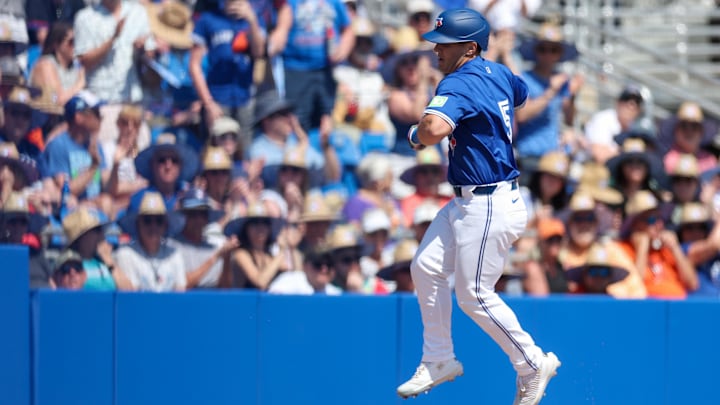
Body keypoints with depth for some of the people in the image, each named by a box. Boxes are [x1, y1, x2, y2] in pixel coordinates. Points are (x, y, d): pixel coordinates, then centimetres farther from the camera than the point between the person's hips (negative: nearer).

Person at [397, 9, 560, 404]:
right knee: (426, 267, 10)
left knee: (475, 297, -2)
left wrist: (415, 134, -18)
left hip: (489, 208, -10)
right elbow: (521, 94, 30)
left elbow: (435, 128, -41)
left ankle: (533, 365, 12)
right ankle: (439, 360, 19)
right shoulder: (498, 73, 7)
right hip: (466, 202, 10)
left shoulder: (458, 85, -22)